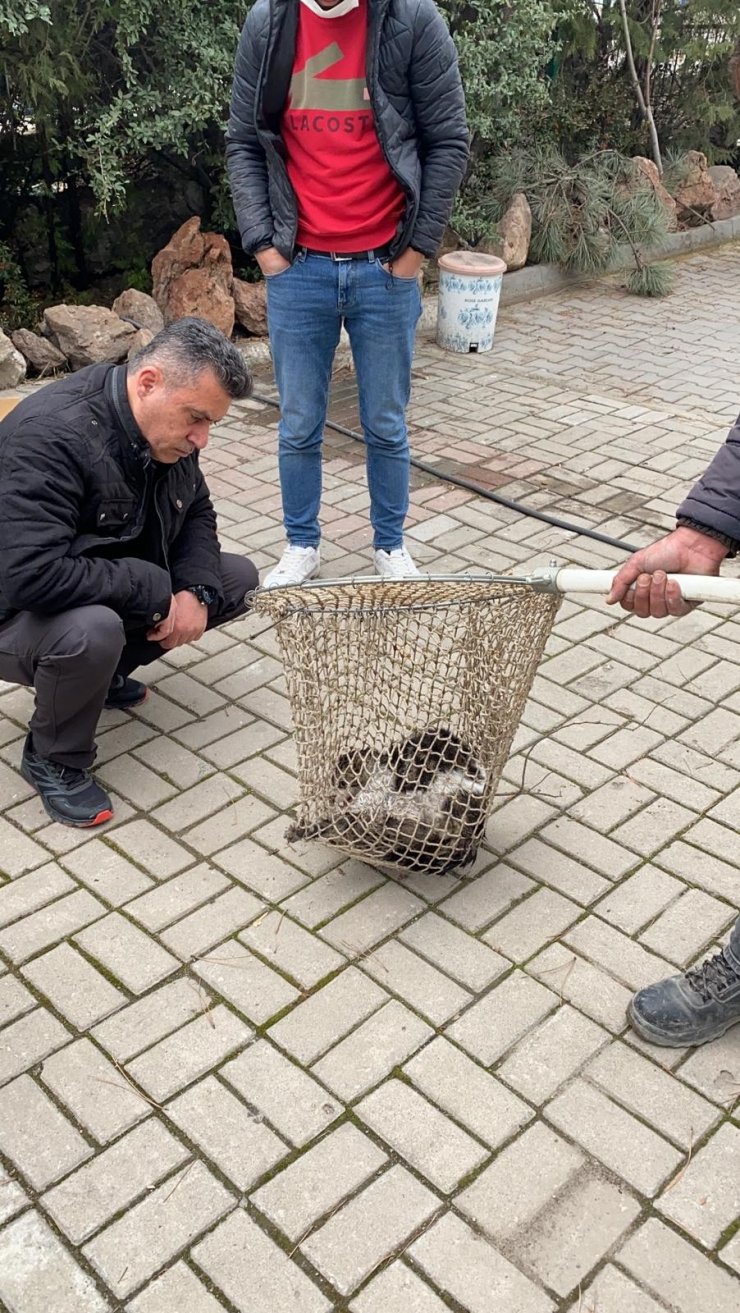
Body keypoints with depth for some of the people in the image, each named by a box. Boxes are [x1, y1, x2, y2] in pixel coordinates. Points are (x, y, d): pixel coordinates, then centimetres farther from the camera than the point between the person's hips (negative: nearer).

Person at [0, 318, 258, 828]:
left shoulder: (167, 429, -7)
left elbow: (197, 515, 6)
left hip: (118, 595, 8)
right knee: (92, 630, -41)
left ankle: (107, 669, 14)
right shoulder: (49, 435, -33)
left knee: (238, 578, 2)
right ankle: (53, 761, -9)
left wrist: (197, 590, -15)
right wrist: (156, 593, -32)